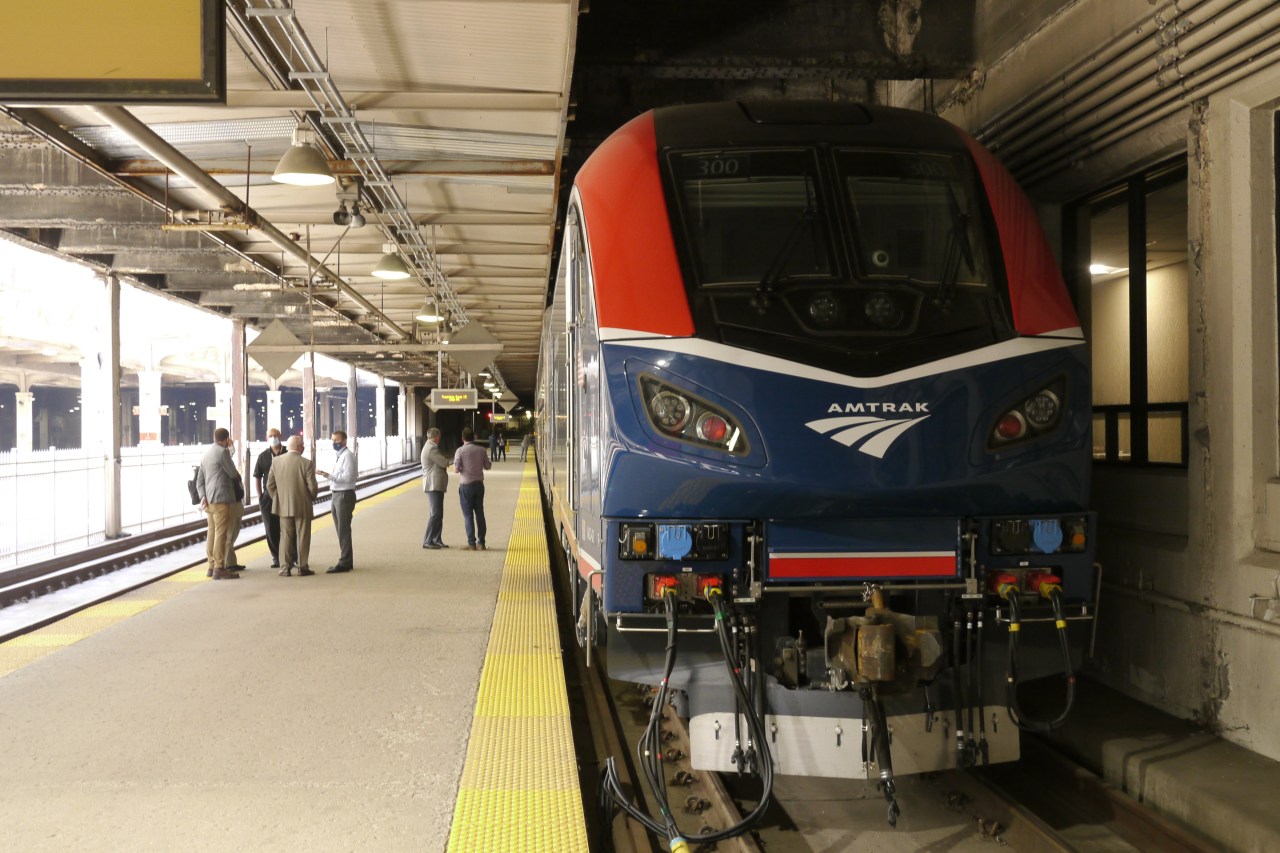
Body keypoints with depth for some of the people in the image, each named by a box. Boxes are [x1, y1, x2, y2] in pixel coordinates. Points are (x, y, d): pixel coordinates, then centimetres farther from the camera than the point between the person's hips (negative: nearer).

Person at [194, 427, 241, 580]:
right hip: (221, 498, -9)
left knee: (212, 533, 13)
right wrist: (238, 476, 16)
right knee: (221, 533, -8)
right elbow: (233, 473, -6)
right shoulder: (222, 452, -10)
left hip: (209, 499, 9)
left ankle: (212, 566, 19)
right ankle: (219, 569, -9)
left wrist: (202, 496, 4)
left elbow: (199, 479, 15)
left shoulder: (206, 453, 18)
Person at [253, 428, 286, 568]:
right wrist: (260, 495, 6)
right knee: (271, 529, 3)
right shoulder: (263, 456, 7)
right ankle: (276, 557, 12)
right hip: (268, 497, 2)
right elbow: (257, 476, 12)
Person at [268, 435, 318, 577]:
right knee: (302, 537, 6)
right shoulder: (307, 463, -13)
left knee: (285, 536, 9)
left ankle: (285, 567, 6)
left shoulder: (276, 461, -1)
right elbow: (312, 487, -12)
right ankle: (302, 567, 8)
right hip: (303, 506, -3)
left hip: (284, 506, 3)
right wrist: (312, 497, 8)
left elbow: (270, 485, 3)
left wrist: (277, 499, 16)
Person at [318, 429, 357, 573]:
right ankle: (346, 561, 24)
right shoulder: (339, 456, 15)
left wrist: (329, 476, -25)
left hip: (345, 495, -10)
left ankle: (344, 563, -2)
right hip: (337, 495, 10)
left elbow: (348, 477, -22)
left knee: (343, 530, -6)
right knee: (341, 530, 15)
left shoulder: (348, 455, -13)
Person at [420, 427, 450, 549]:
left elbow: (440, 463, 22)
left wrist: (444, 459, 2)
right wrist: (446, 459, 5)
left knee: (438, 513, 12)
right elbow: (444, 463, -16)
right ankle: (427, 541, -11)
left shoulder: (428, 447, 20)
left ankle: (436, 540, 14)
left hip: (435, 485, 11)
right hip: (434, 485, -11)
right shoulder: (432, 448, -14)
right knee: (435, 513, -11)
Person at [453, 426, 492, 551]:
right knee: (480, 513, 12)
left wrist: (461, 468, 7)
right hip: (479, 484, 4)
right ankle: (481, 542, 13)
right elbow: (488, 466, 8)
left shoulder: (460, 451, -11)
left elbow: (456, 469, -15)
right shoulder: (481, 449, 0)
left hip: (466, 485, -4)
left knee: (468, 515, 2)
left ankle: (472, 543, 1)